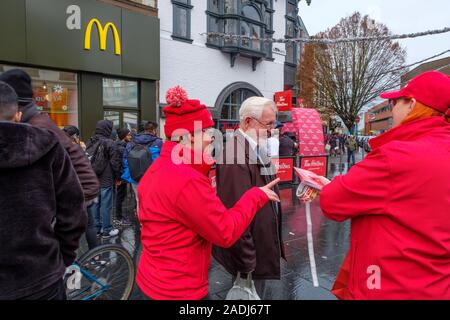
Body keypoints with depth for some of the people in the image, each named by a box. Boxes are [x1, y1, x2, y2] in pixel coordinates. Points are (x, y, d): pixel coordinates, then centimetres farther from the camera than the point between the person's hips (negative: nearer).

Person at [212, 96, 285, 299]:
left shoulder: (255, 151, 8)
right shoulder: (236, 155, -26)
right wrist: (246, 262, -22)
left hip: (261, 248, 10)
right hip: (250, 255, -9)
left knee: (260, 291, 25)